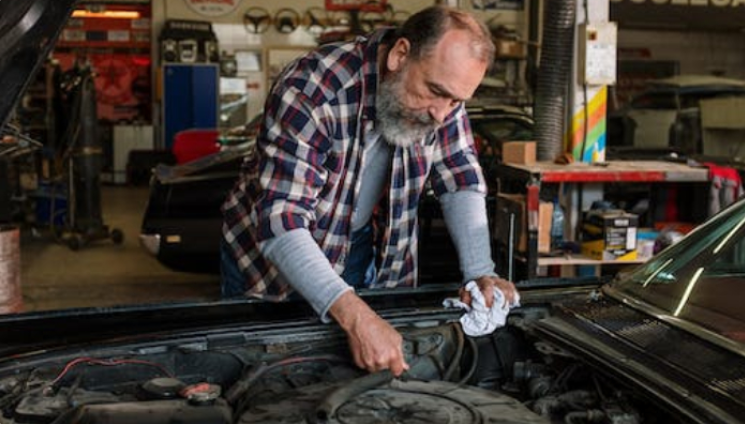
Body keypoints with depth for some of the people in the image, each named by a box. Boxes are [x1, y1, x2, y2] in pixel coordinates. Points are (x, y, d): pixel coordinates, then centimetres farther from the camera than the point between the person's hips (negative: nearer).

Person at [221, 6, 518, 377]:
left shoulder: (442, 93, -15)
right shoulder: (312, 92, -33)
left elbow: (462, 183, -5)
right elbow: (281, 223, -39)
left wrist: (481, 275, -20)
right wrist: (356, 318, -50)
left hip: (371, 255, 4)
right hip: (270, 252, -4)